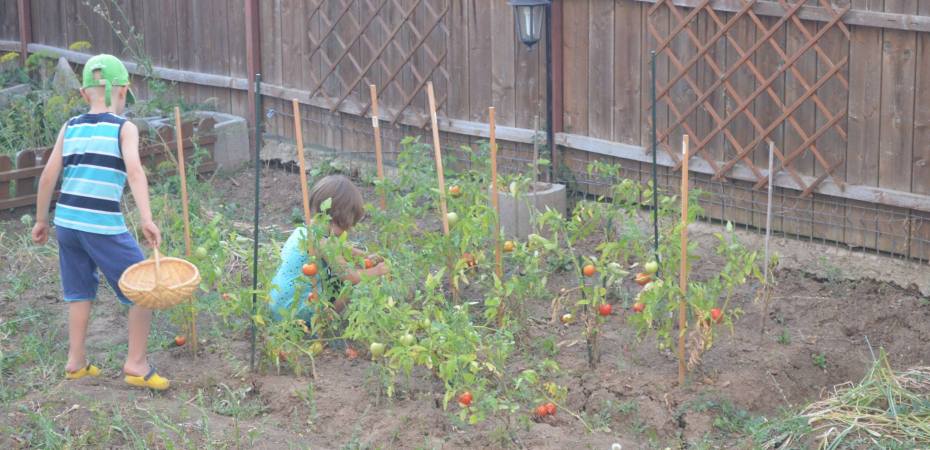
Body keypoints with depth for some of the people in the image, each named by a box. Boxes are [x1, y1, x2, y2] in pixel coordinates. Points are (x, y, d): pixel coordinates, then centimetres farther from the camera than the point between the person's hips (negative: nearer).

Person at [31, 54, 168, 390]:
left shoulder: (70, 128, 11)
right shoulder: (124, 128, -3)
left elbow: (48, 176, 9)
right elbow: (134, 171, -18)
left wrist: (41, 220, 20)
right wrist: (146, 219, -27)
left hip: (67, 220, 6)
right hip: (104, 225, -6)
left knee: (80, 290, 21)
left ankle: (76, 362, 24)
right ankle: (136, 364, 7)